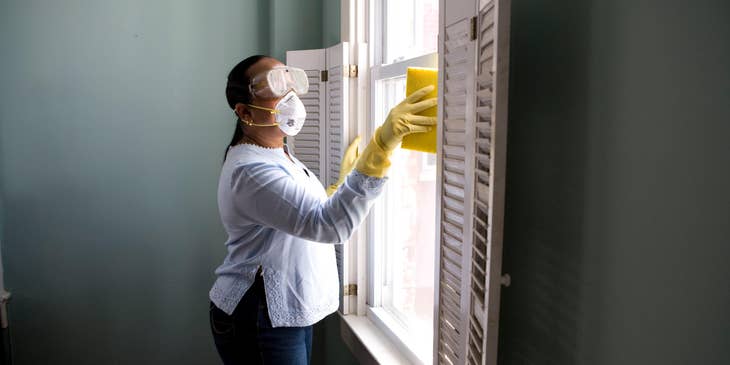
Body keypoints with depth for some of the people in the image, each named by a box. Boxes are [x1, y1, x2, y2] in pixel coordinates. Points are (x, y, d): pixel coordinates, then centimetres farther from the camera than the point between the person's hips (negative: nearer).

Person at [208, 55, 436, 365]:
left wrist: (343, 181, 9)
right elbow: (328, 225, -38)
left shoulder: (277, 154, 8)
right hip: (258, 324, -9)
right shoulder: (251, 171, -25)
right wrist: (382, 144, -47)